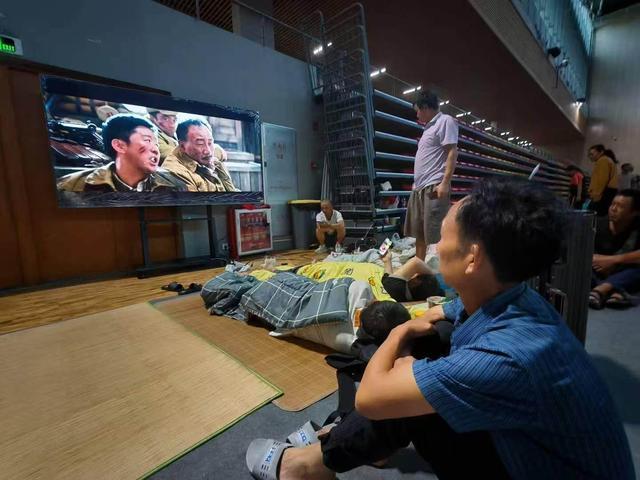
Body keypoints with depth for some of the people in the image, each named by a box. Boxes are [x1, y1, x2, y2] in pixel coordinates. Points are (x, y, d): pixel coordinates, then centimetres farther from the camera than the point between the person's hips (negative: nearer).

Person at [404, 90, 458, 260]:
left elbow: (452, 152, -11)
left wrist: (445, 182, -20)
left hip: (434, 186, -9)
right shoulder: (429, 127, 24)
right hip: (420, 187, 9)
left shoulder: (445, 121, 0)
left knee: (437, 234, -10)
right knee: (419, 232, 12)